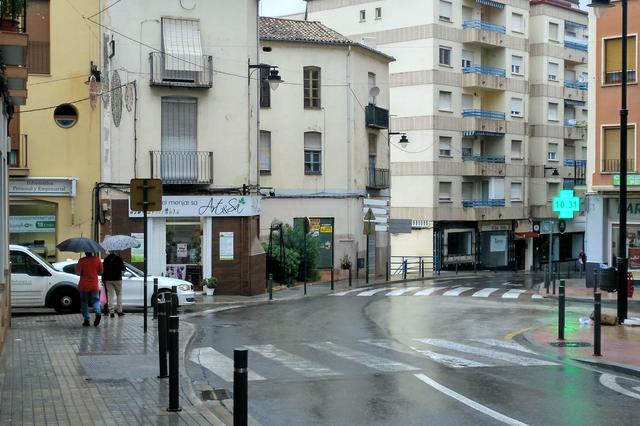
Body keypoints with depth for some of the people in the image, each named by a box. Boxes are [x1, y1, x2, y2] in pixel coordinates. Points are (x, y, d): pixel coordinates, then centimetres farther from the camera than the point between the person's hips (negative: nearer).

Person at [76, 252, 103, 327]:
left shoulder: (82, 260, -11)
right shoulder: (97, 259, -2)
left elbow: (78, 271, -9)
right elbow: (100, 270, 7)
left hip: (84, 285, -2)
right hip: (94, 285, 2)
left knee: (84, 302, 10)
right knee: (95, 300, 11)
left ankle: (86, 320, 6)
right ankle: (98, 313, -17)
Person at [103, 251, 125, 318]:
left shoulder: (106, 259, 6)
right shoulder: (118, 258, -5)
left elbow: (104, 270, 5)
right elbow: (123, 268, -3)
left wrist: (103, 280, 8)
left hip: (108, 280, 3)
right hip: (117, 279, -3)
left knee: (111, 295, 3)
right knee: (119, 294, 9)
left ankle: (111, 312, -3)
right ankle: (119, 311, 4)